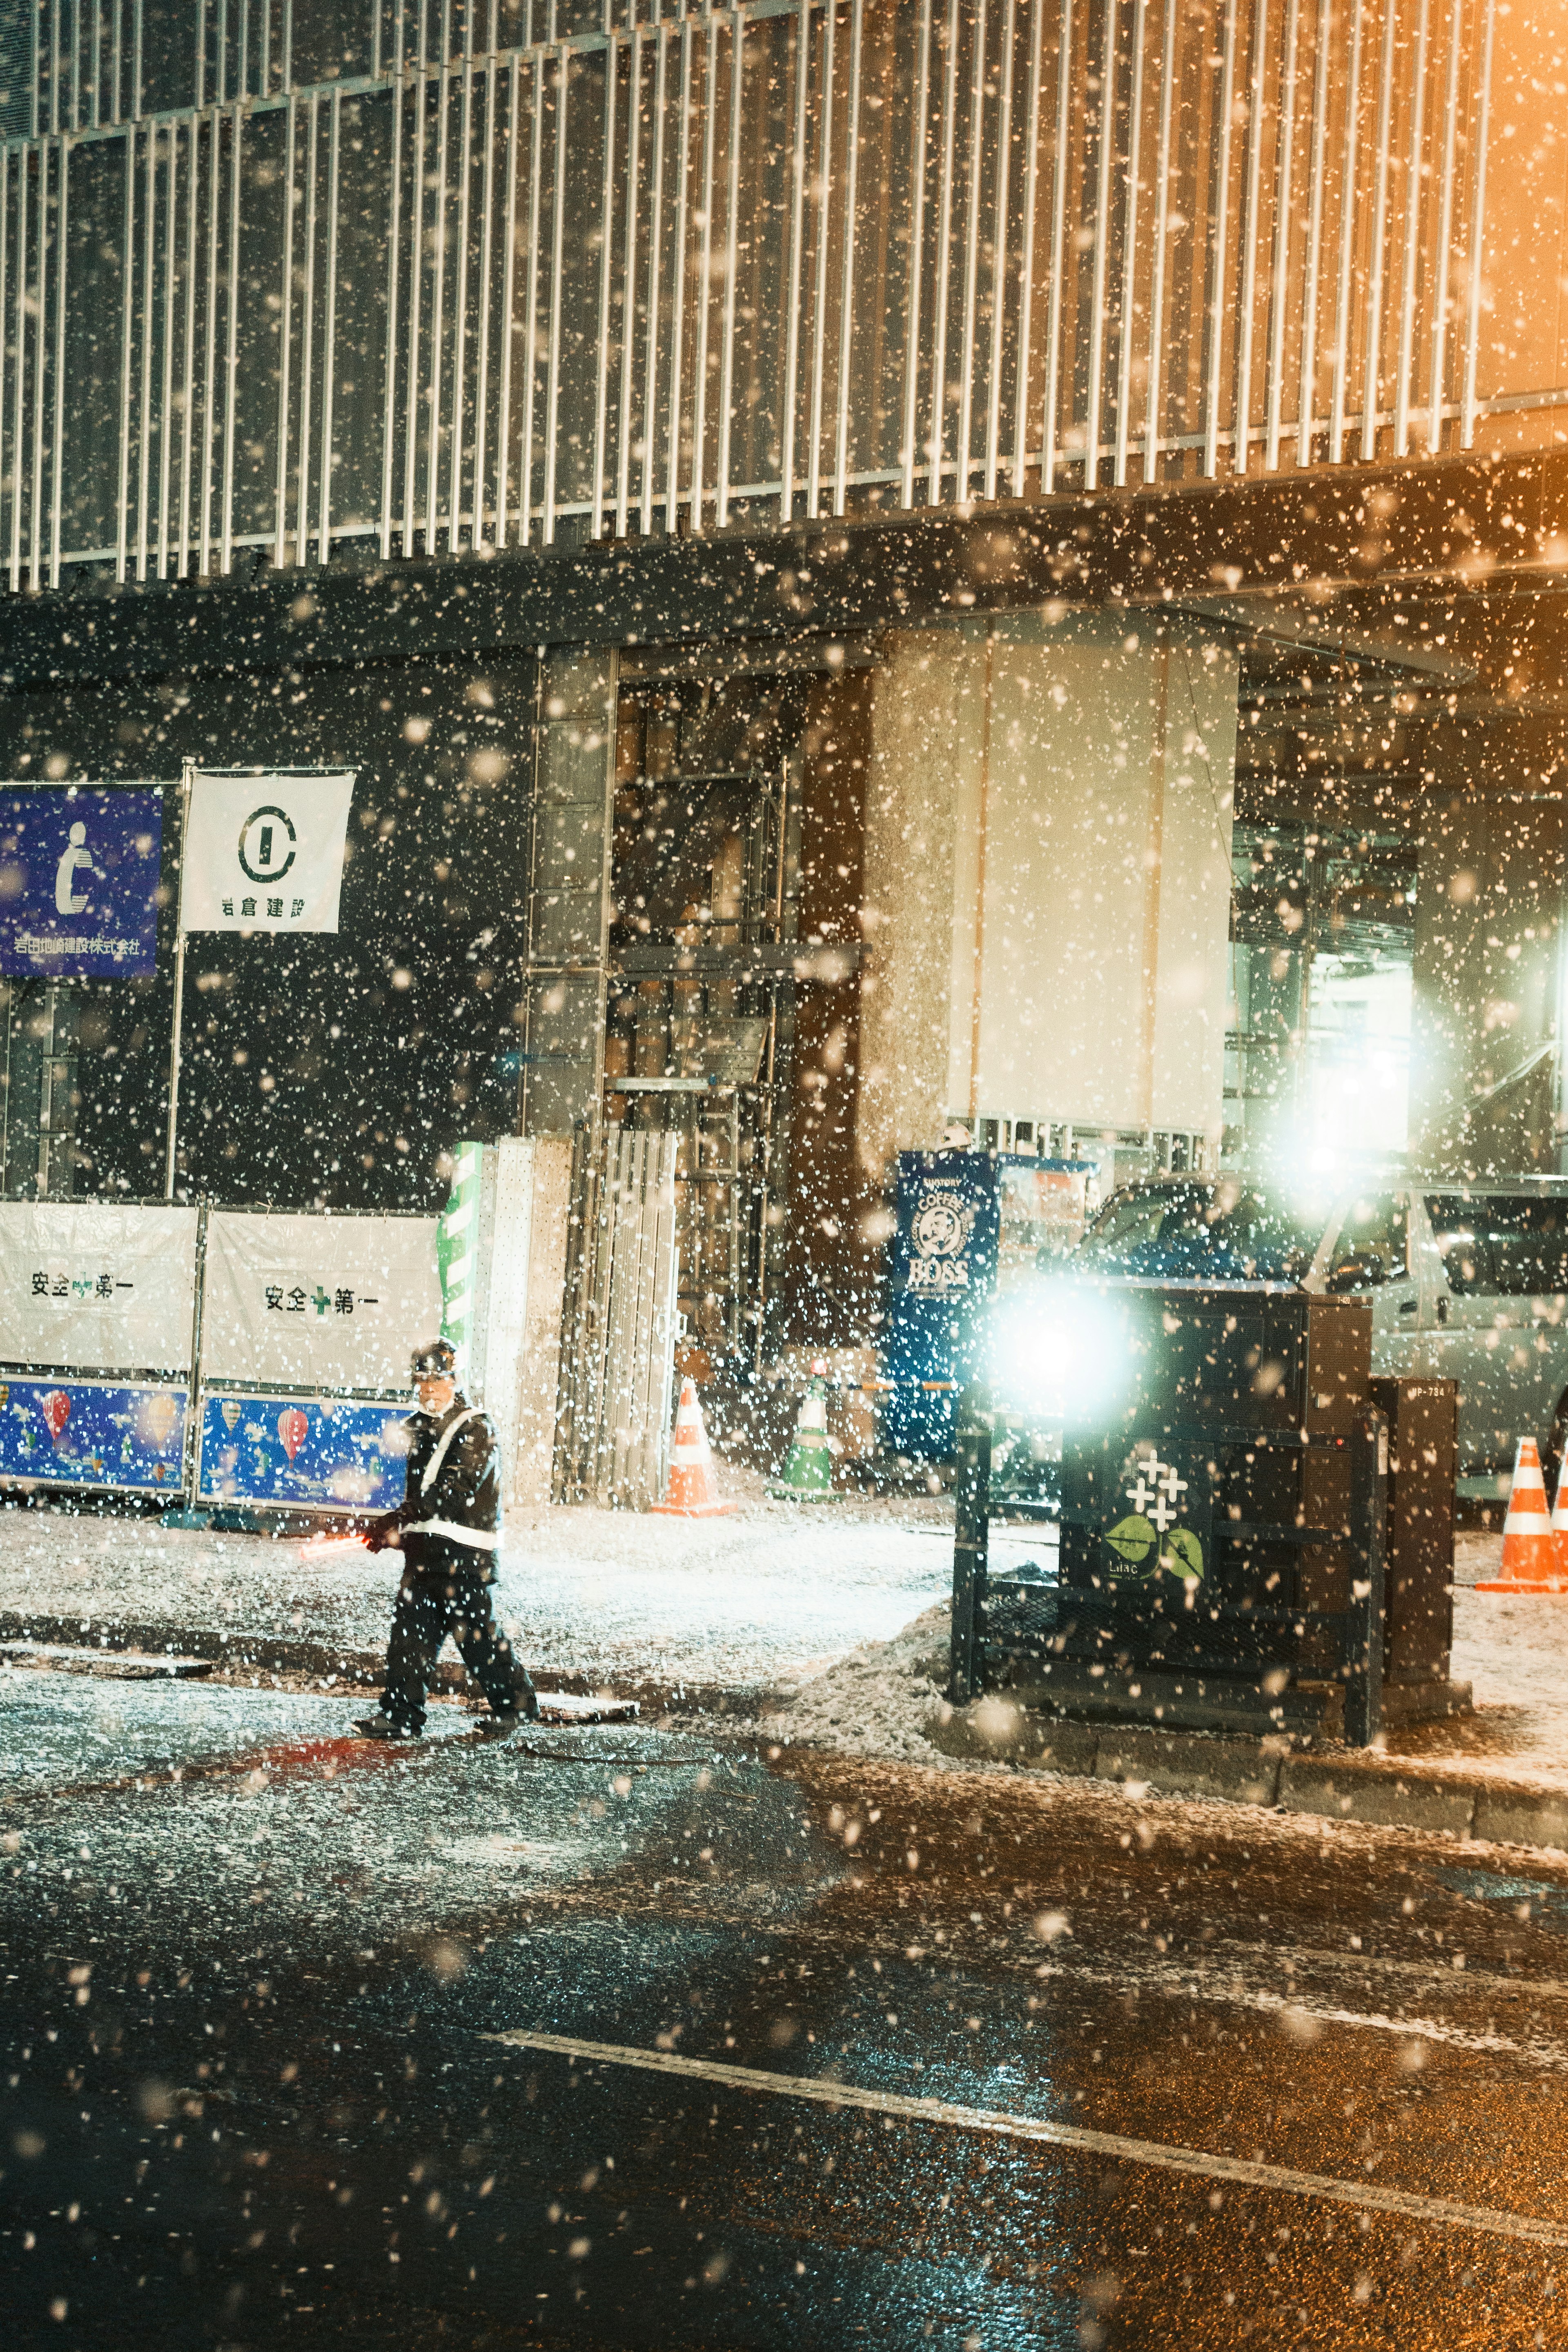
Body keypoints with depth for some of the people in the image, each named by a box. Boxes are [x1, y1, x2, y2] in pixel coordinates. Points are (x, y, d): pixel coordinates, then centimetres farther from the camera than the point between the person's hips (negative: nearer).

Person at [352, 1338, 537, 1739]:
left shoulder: (476, 1427, -8)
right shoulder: (419, 1427, 17)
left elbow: (458, 1488, -20)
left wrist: (404, 1516, -27)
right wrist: (401, 1531, 13)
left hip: (463, 1548, -7)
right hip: (424, 1547, 7)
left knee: (474, 1630, -2)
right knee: (411, 1627, 0)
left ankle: (514, 1701, 15)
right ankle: (402, 1715, 1)